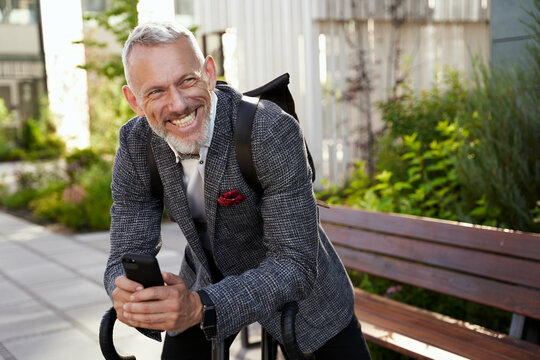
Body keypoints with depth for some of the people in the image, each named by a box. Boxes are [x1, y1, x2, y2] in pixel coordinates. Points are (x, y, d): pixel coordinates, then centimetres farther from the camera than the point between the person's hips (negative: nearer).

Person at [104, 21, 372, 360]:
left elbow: (295, 263, -34)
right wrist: (127, 293, -39)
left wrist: (203, 307, -48)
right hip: (204, 284, 3)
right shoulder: (135, 145, -18)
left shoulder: (273, 131, -33)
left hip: (297, 286, -2)